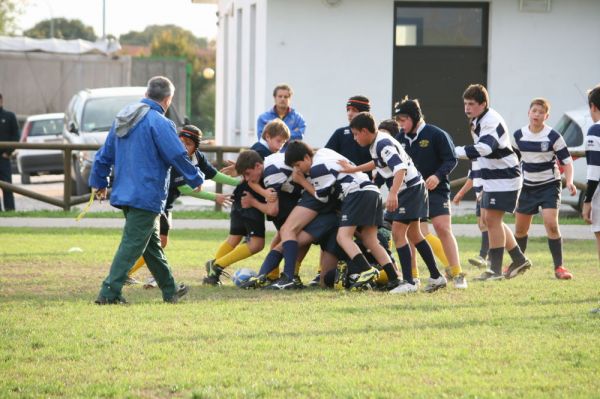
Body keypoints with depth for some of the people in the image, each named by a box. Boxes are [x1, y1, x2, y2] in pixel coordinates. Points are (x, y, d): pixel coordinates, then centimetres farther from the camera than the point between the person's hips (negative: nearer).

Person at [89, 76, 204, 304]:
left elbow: (105, 154, 18)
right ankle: (109, 292, -15)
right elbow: (178, 156, -14)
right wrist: (196, 180, 0)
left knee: (152, 244, 18)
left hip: (124, 194, 9)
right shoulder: (160, 123, -14)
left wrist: (99, 182, 27)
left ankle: (170, 291, 29)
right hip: (146, 197, -9)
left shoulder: (123, 119, 12)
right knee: (132, 244, -9)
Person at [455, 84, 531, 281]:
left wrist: (456, 152, -41)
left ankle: (495, 269, -5)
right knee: (491, 220, 13)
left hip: (504, 179, -10)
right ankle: (519, 260, 22)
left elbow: (484, 148, -39)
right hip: (492, 179, 10)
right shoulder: (478, 122, 10)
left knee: (492, 220, -10)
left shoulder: (492, 122, -22)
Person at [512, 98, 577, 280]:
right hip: (527, 186, 4)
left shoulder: (553, 136, -12)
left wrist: (569, 182, -25)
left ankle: (559, 267, -11)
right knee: (520, 229, 11)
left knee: (551, 225, -19)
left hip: (549, 185, -4)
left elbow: (566, 161, -9)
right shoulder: (519, 135, -1)